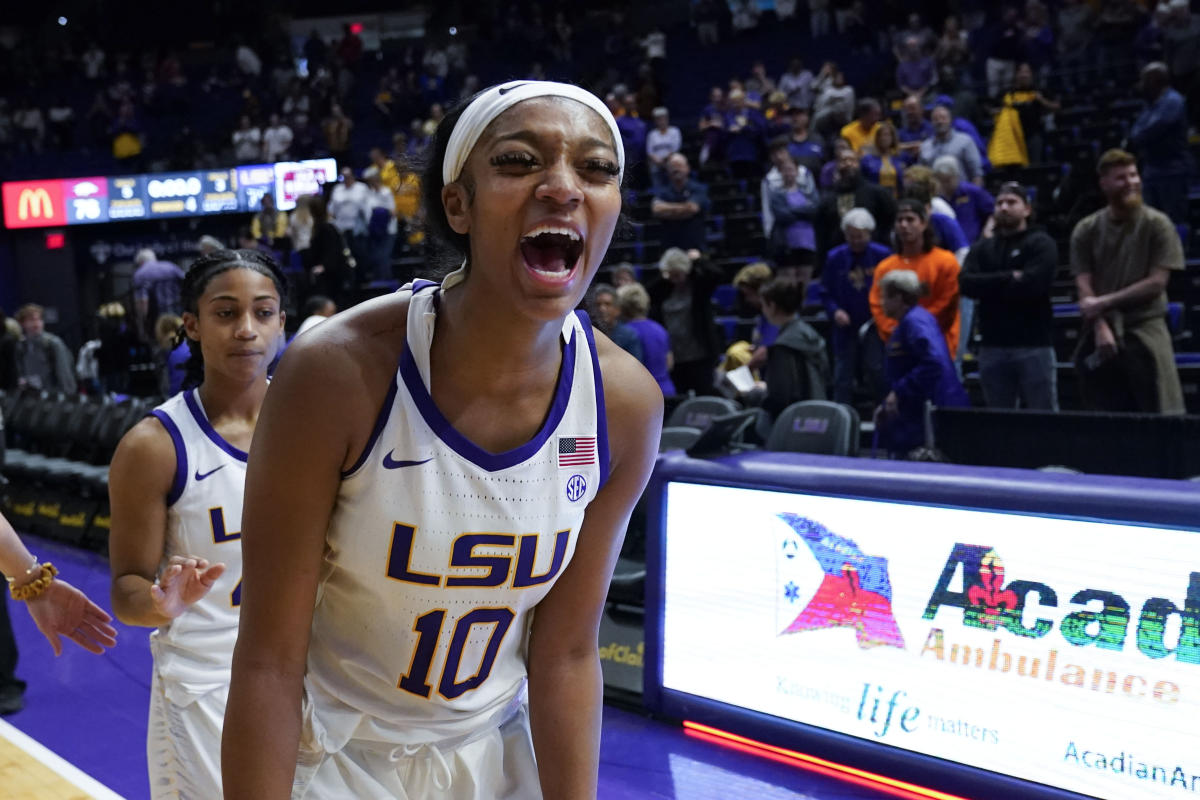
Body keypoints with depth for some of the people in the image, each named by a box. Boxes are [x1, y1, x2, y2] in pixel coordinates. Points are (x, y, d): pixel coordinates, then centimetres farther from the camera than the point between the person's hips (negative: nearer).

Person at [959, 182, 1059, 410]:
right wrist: (1009, 277, -9)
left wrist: (989, 287, -4)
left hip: (1034, 345, -4)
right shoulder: (982, 248, 15)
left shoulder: (1041, 244, 2)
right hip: (992, 347, 4)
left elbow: (1032, 284, -15)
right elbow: (966, 283, -3)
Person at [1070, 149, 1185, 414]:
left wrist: (1104, 302, -9)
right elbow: (1084, 286, -1)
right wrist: (1101, 328, -15)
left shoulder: (1157, 224, 0)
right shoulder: (1087, 230, 6)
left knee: (1161, 413, -9)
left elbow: (1157, 282, -6)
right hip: (1101, 334, 2)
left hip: (1146, 329, -2)